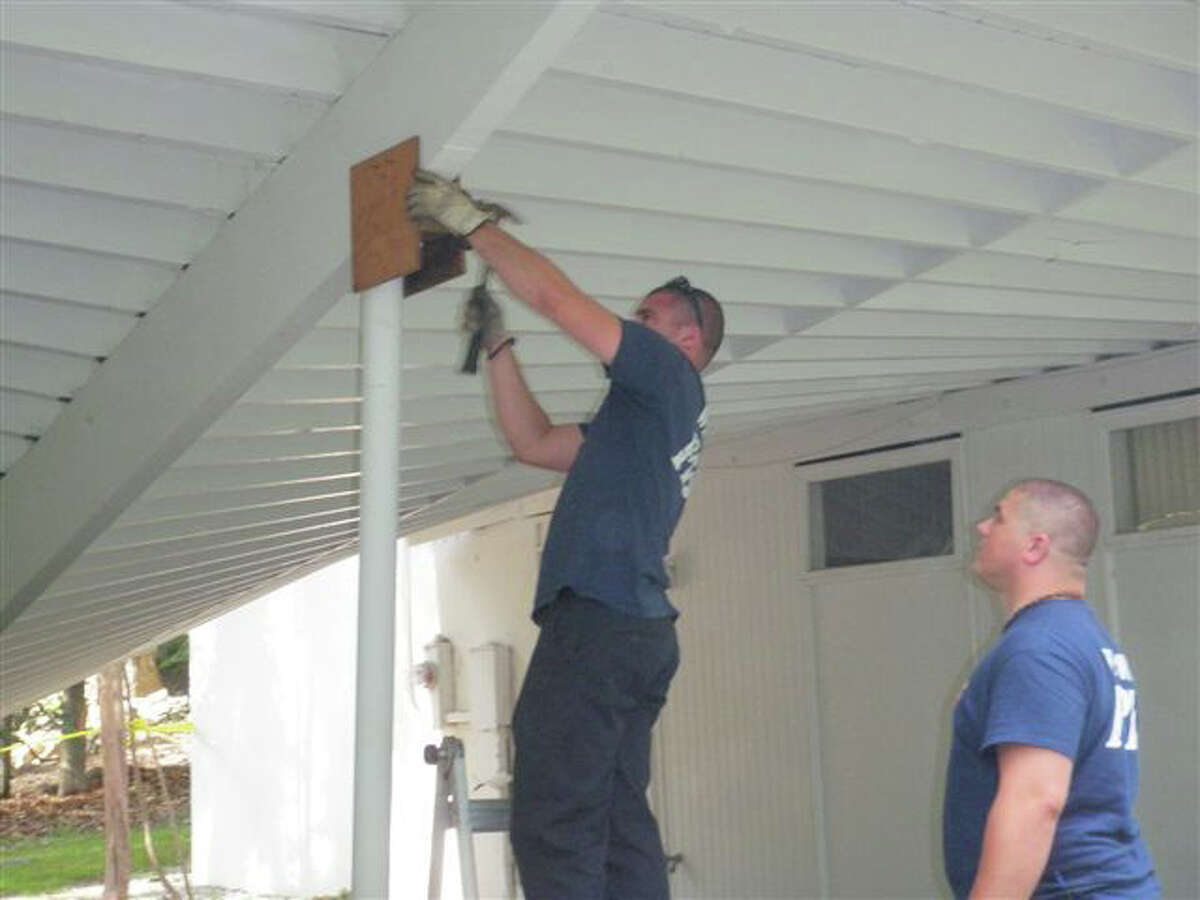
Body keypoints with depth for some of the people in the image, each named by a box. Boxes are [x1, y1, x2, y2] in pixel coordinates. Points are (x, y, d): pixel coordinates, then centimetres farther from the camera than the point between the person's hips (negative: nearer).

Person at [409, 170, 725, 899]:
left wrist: (474, 222, 3)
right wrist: (497, 343, 26)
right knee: (621, 826, 8)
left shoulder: (672, 376, 1)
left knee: (553, 826, -13)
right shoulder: (647, 415, 27)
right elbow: (535, 443, 29)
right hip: (639, 630, 10)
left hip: (598, 620, -10)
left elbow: (557, 298, -6)